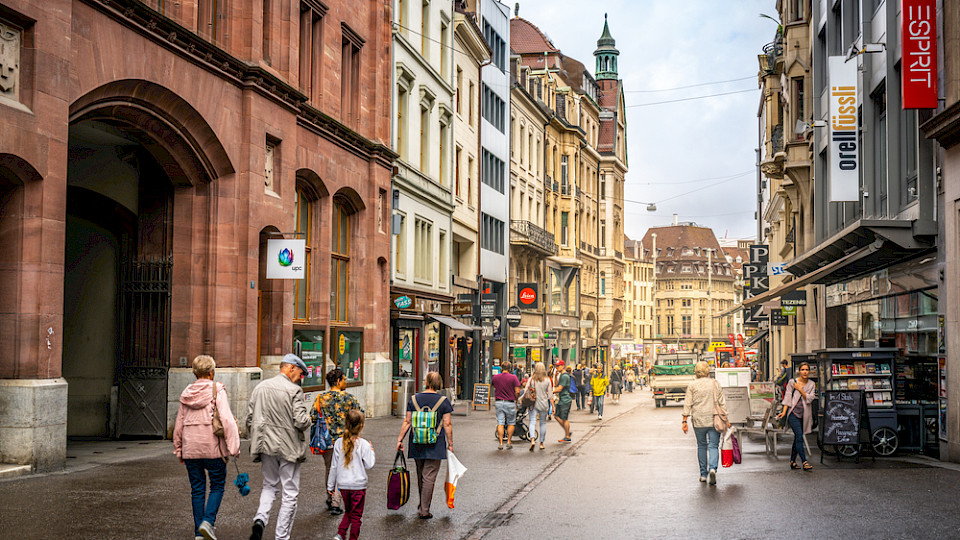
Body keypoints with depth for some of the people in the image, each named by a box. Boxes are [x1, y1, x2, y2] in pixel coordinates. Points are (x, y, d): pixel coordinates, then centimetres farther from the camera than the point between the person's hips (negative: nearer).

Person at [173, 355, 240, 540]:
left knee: (197, 489, 9)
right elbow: (226, 419, -16)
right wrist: (234, 446, -13)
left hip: (190, 448, 4)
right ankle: (208, 521, -10)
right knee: (217, 486, 9)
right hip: (213, 448, -4)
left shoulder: (186, 394, 9)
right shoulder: (217, 391, -7)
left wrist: (179, 449, 22)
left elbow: (179, 424, 14)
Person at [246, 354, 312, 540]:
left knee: (270, 485, 23)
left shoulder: (260, 388, 5)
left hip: (266, 447, 5)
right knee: (289, 493, 5)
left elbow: (250, 419, 7)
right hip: (289, 448, -5)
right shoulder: (294, 390, -13)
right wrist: (307, 419, 2)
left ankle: (260, 519, -1)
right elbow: (301, 421, -20)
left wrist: (256, 441, 19)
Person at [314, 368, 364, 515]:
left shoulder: (320, 398, -2)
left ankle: (330, 500, 28)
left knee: (330, 470, 18)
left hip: (327, 441, 3)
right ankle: (336, 503, -3)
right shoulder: (348, 397, -7)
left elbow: (313, 419, -2)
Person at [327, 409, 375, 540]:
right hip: (358, 485, -4)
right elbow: (369, 465, -9)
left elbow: (334, 466, 2)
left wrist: (330, 485, 11)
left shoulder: (339, 443, -3)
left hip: (343, 485, 4)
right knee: (356, 515, 9)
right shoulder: (364, 444, -13)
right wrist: (371, 452, 7)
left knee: (348, 512, 21)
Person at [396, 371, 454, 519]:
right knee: (429, 477, -1)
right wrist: (450, 443, 3)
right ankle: (424, 510, -1)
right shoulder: (443, 401, -4)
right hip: (435, 446, -3)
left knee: (420, 475, 17)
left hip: (417, 444, 3)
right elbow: (447, 424, -5)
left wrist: (400, 439, 8)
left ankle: (422, 505, 29)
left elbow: (407, 422, 2)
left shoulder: (414, 399, 2)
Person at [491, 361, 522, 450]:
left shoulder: (495, 377, 2)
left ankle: (501, 443, -2)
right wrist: (515, 399, 7)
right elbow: (517, 391, -10)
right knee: (511, 423, 13)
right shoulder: (513, 377, -7)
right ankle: (509, 441, 12)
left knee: (500, 423, 3)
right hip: (510, 403, -2)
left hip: (498, 402, 2)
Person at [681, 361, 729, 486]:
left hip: (699, 421, 0)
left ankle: (703, 474, 16)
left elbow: (687, 404, -2)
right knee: (713, 446, 0)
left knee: (701, 445, 13)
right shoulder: (715, 384, 4)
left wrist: (685, 421, 1)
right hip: (714, 420, 0)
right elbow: (722, 403, 4)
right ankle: (713, 468, -23)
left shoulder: (692, 386, 1)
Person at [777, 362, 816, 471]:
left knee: (797, 438, 10)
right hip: (793, 413, -4)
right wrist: (784, 411, -9)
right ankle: (804, 462, -18)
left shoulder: (812, 384, 7)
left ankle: (792, 461, 19)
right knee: (799, 437, -14)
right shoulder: (792, 382, 0)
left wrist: (800, 389, -12)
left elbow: (809, 399, -4)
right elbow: (787, 397, -1)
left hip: (804, 415, 4)